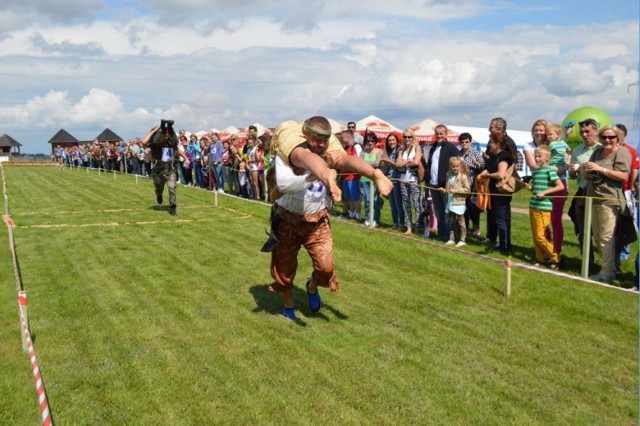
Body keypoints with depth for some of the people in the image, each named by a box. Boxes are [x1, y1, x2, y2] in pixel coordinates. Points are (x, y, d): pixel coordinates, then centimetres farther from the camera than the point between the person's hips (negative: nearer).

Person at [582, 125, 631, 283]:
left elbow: (624, 176, -17)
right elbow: (587, 177, 20)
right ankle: (606, 265, 26)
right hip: (593, 199, 8)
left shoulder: (622, 152, -5)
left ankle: (607, 272, -7)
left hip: (609, 200, -8)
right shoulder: (597, 151, 16)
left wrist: (601, 169, -21)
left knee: (606, 237, -10)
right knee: (598, 237, 15)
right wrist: (585, 170, -3)